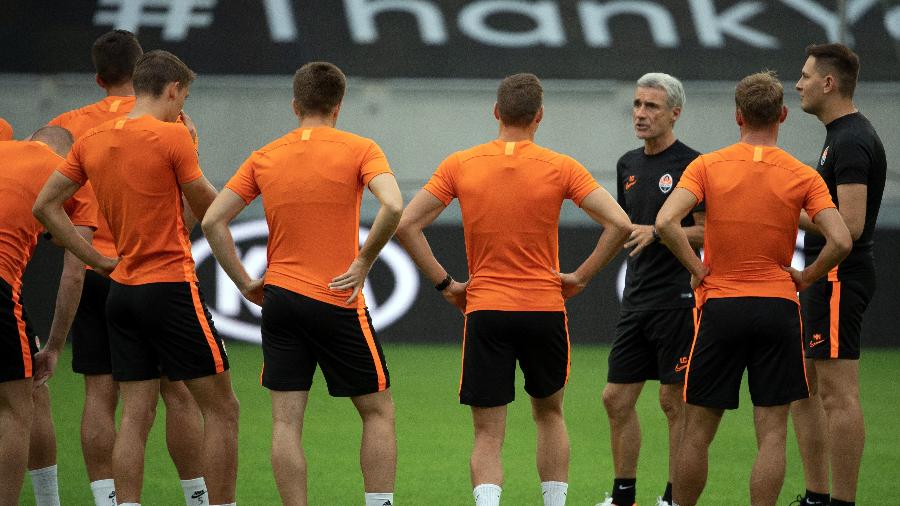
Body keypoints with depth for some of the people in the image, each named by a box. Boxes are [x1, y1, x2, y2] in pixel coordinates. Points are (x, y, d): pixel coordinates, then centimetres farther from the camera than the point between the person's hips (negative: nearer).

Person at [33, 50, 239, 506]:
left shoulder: (91, 141, 7)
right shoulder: (172, 136, -11)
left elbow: (44, 206, 11)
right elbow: (210, 210, -4)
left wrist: (96, 259, 10)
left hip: (122, 291, 7)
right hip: (171, 288, -6)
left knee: (135, 416, 6)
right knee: (221, 409, 1)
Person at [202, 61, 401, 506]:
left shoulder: (264, 157, 7)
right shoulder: (359, 150, -3)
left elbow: (212, 221, 3)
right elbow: (392, 207, -21)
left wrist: (245, 283, 7)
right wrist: (364, 261, -9)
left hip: (280, 298, 3)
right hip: (339, 302, -3)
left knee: (286, 422, 2)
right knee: (378, 411, 11)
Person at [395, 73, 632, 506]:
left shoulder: (459, 165, 0)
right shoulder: (560, 167, -3)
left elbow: (406, 225, -3)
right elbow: (619, 223, -10)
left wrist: (444, 283, 2)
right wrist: (581, 276, 0)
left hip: (484, 312, 0)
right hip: (545, 310, 0)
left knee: (488, 434, 1)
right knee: (549, 414, 23)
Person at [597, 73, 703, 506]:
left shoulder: (690, 164, -8)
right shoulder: (629, 165, 15)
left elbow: (708, 233, -11)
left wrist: (657, 232, -19)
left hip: (677, 299, -7)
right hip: (636, 299, 7)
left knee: (675, 401, -2)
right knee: (616, 398, 7)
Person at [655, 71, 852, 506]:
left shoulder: (707, 166, -1)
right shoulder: (803, 176, -1)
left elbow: (665, 222, -14)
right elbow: (840, 241, -11)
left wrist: (698, 269, -2)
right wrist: (804, 277, 4)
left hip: (719, 306, 0)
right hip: (777, 307, 0)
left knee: (698, 433, 9)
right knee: (771, 434, 1)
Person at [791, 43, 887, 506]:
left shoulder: (851, 142, -17)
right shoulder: (840, 136, 16)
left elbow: (849, 225, -24)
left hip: (838, 280, -11)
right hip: (822, 277, 11)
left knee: (838, 394, -9)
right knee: (802, 389, 14)